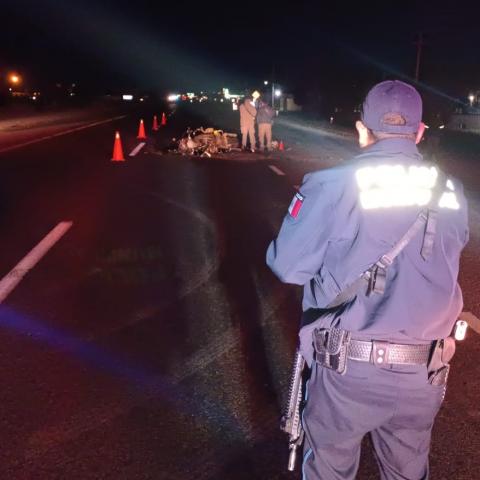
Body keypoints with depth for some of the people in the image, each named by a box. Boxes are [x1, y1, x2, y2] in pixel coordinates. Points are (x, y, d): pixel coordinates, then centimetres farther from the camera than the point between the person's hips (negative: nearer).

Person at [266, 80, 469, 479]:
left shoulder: (332, 187, -13)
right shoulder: (451, 194, -1)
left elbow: (287, 265, -11)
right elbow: (446, 257, 11)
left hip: (348, 366, -3)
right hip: (425, 373, 4)